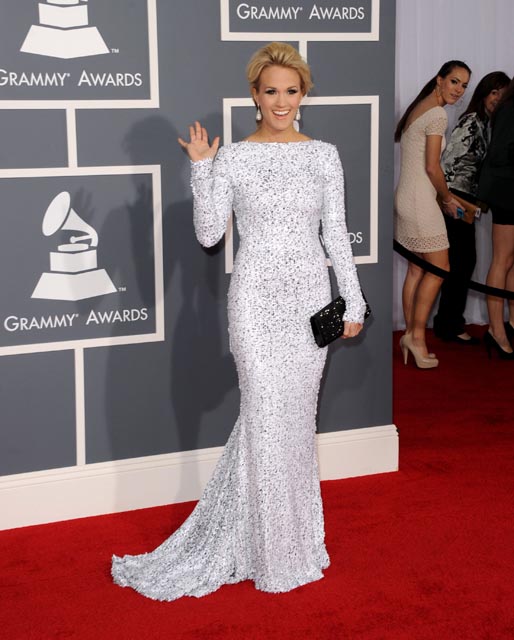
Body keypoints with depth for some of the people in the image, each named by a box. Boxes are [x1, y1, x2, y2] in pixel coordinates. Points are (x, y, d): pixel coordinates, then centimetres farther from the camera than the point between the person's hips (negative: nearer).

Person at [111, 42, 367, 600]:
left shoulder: (324, 155, 6)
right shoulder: (232, 157, 0)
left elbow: (336, 235, 7)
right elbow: (209, 234, -4)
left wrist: (353, 301, 5)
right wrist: (200, 170, -12)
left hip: (310, 295, 3)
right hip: (257, 297, -2)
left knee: (296, 417, 8)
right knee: (269, 417, -4)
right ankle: (278, 554, 11)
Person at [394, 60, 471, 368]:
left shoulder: (417, 109, 15)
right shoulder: (438, 115, -14)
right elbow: (432, 167, -17)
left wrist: (443, 194, 19)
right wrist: (448, 199, -2)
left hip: (406, 197, 10)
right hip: (421, 201, -10)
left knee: (417, 269, 12)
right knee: (439, 268, -2)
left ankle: (411, 334, 15)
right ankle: (417, 334, 0)